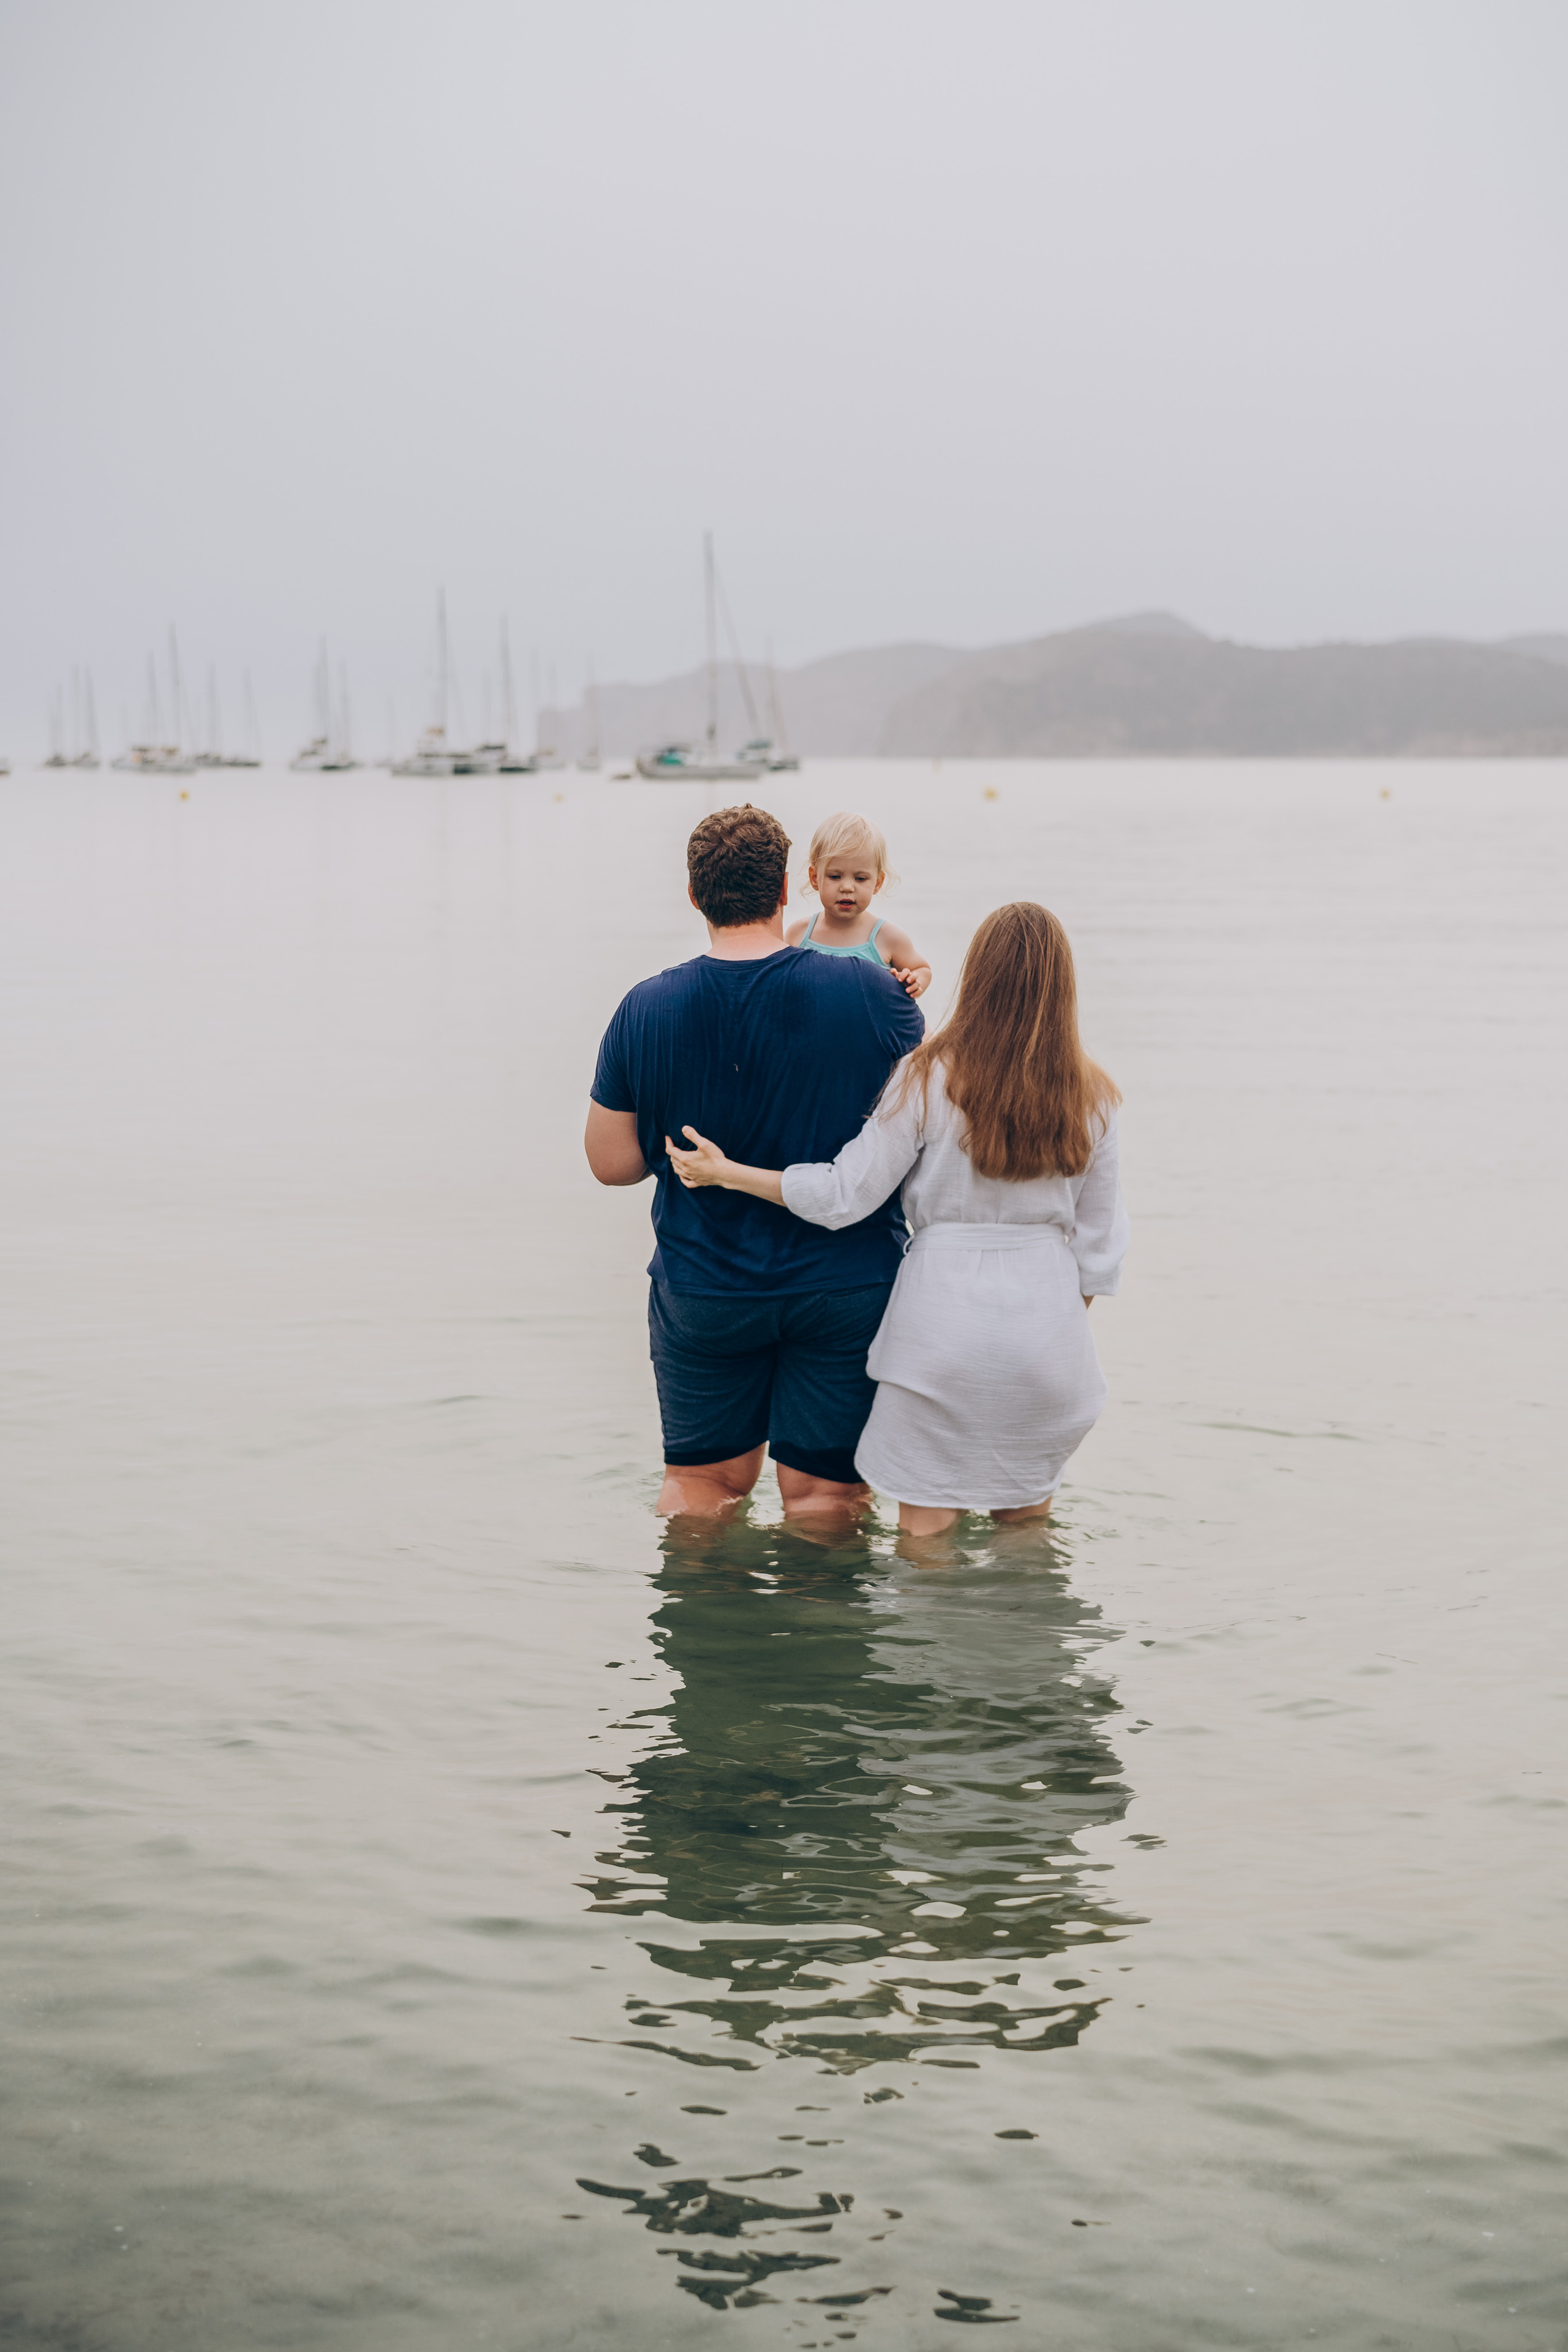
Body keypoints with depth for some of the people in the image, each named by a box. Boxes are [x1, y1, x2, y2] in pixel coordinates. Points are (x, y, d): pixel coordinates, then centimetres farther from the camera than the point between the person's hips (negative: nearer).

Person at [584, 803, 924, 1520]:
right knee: (823, 1491, 8)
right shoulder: (869, 993, -12)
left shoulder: (647, 1009, -8)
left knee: (702, 1481, 17)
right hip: (846, 1289, -1)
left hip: (703, 1293, 1)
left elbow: (610, 1162, -3)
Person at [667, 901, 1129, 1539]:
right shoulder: (1091, 1097, -1)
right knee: (1024, 1521, 17)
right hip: (1046, 1324, 3)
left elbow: (845, 1194, -8)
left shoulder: (929, 1078, -11)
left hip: (944, 1316, -3)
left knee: (924, 1529, 6)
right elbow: (1099, 1236, 6)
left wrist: (726, 1172, 2)